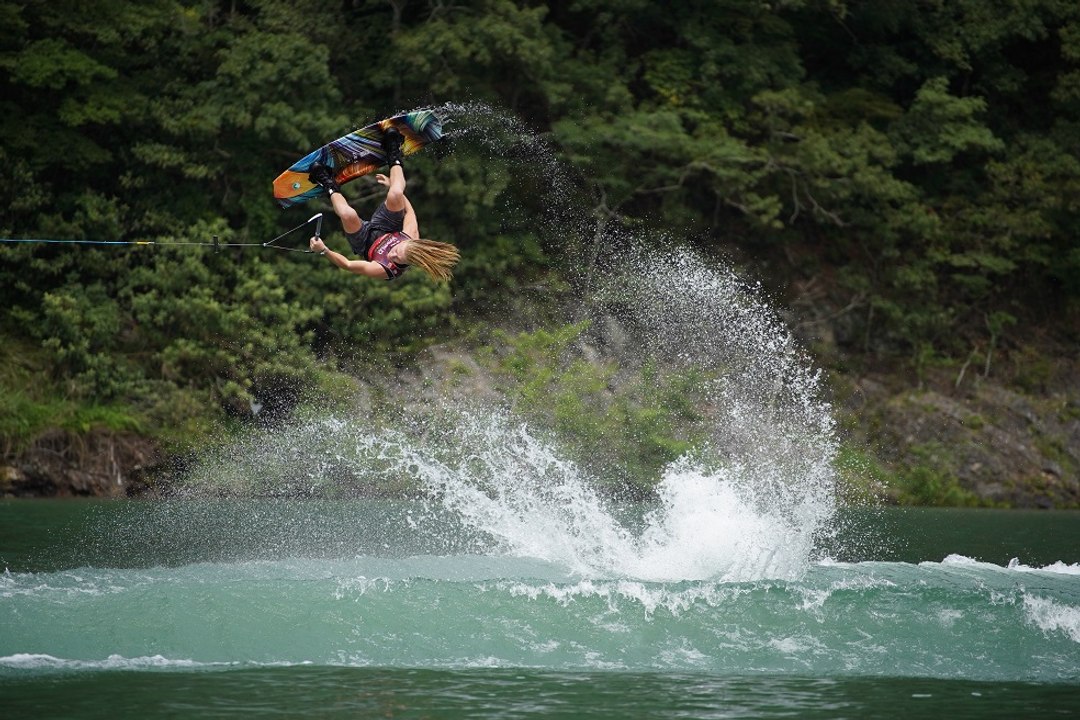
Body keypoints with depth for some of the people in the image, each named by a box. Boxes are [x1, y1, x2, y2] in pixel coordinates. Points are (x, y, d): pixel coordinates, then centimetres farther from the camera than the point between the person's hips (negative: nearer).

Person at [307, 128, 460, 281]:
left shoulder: (385, 270, -42)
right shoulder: (412, 238, -32)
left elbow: (347, 264, -37)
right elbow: (408, 210, -13)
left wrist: (324, 250, -45)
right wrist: (391, 186, -3)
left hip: (364, 242, -4)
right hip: (385, 229, 4)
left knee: (348, 215, -36)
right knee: (395, 196, -23)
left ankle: (330, 187, 1)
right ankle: (394, 160, 10)